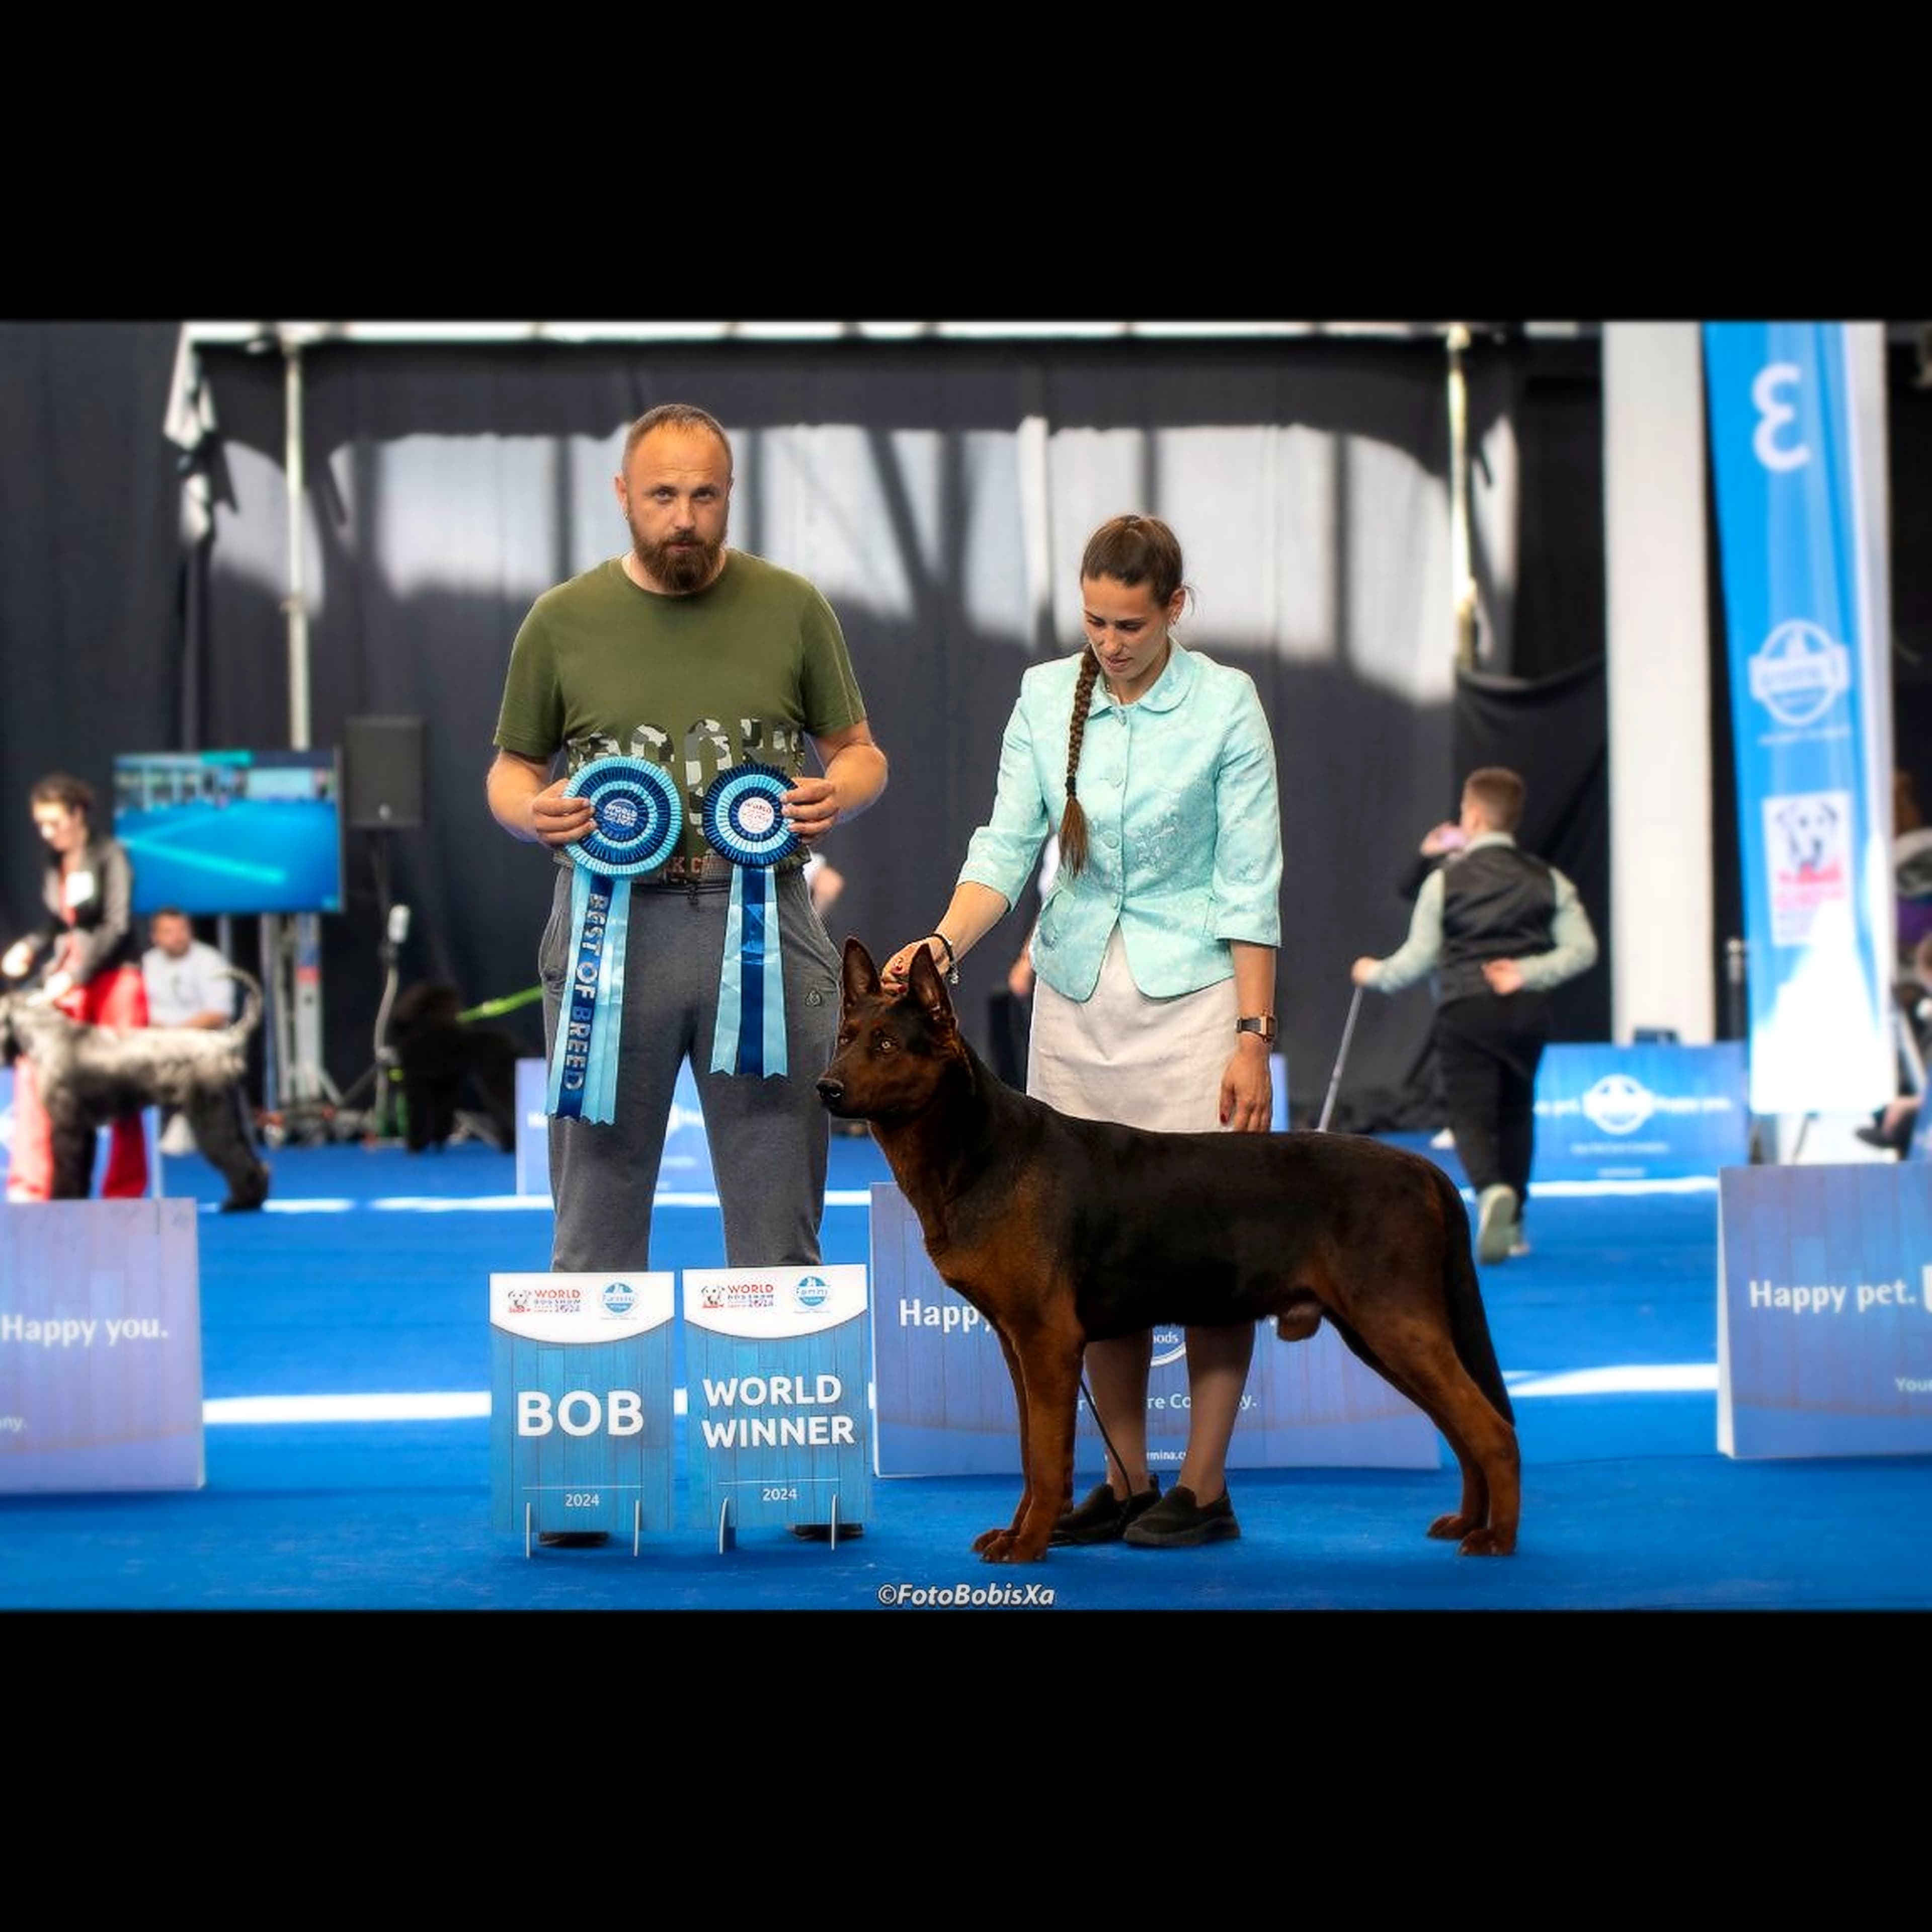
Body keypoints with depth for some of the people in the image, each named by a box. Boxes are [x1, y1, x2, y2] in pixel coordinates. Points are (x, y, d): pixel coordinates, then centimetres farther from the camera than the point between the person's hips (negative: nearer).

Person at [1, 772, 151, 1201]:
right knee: (35, 1072, -8)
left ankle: (124, 1192, 6)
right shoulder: (54, 863, 11)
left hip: (111, 977, -5)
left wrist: (74, 975, -19)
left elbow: (116, 925, -13)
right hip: (64, 981, 5)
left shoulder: (109, 855, -6)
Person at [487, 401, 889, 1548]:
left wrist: (840, 793, -11)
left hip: (763, 925, 0)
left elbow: (861, 752, 11)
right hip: (612, 924, 0)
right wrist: (530, 809, -10)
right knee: (598, 1212, 4)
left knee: (779, 1220, 4)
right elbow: (510, 767, 12)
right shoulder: (564, 621, 5)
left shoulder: (791, 608, 6)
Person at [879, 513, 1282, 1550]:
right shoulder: (1045, 697, 1)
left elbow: (1250, 883, -9)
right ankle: (1125, 1481, 14)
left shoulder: (1224, 704, -9)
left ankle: (1203, 1488, 4)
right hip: (1076, 997, 4)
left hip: (1191, 994, -4)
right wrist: (945, 941, -21)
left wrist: (1254, 1038, -13)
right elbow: (1007, 848, -2)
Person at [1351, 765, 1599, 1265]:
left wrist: (1374, 974, 18)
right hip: (1525, 1012, 3)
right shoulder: (1547, 881, 6)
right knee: (1515, 1112, 19)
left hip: (1465, 1012, -3)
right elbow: (1582, 948, -3)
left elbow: (1418, 958, 1)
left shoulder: (1445, 881, -1)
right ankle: (1512, 1223, 20)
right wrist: (1529, 972, -3)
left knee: (1472, 1117, -4)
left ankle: (1492, 1191, -34)